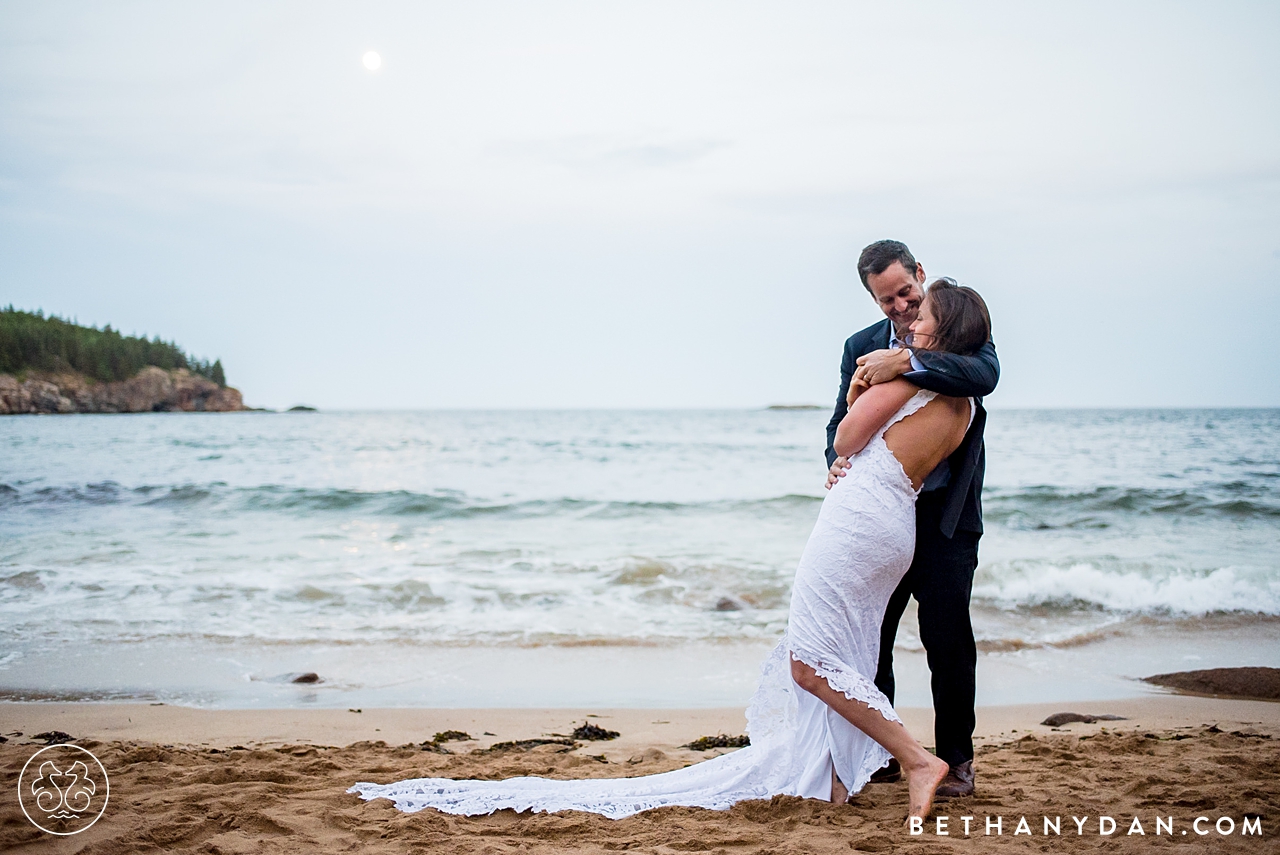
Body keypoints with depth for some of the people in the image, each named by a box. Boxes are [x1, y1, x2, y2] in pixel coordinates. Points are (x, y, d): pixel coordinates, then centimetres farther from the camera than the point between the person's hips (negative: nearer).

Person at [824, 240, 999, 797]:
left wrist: (906, 362, -34)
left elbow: (985, 375, -24)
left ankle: (955, 758, 14)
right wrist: (838, 462, -16)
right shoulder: (862, 347, 8)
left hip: (946, 513, -4)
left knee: (946, 636, -3)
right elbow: (843, 421, 7)